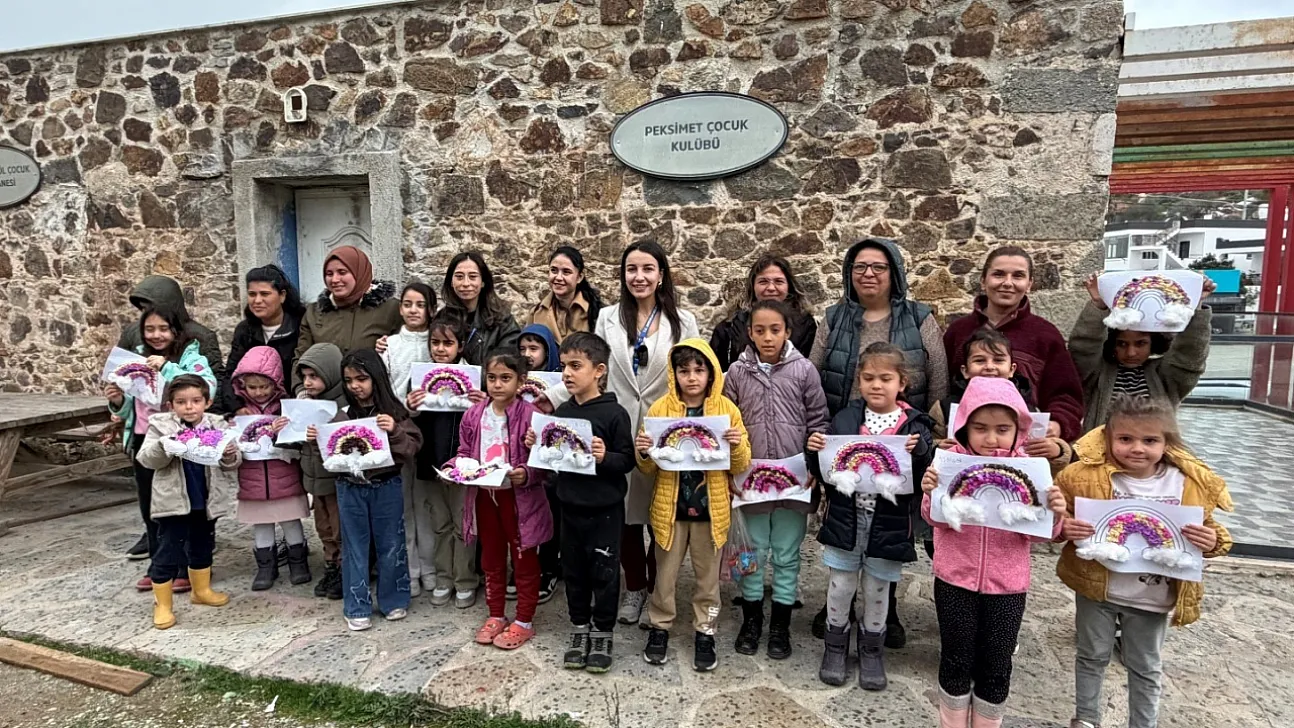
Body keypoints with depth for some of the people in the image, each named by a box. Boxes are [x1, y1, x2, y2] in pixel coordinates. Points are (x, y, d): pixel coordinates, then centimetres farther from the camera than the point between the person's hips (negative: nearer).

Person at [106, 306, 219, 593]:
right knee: (149, 507, 15)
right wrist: (117, 401, -6)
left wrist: (167, 368, -25)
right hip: (143, 442, 6)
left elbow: (208, 388, -25)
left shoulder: (191, 355, -6)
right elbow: (129, 409, 16)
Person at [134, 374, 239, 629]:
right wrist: (164, 446, -31)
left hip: (207, 500, 3)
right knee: (168, 553, 2)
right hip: (174, 501, -3)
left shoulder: (218, 425, -2)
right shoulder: (161, 426, -7)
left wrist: (230, 456, -23)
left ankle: (201, 590, 40)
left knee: (202, 547, 20)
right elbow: (146, 459, -12)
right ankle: (162, 604, 17)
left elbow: (233, 462, 0)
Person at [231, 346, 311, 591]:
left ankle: (298, 562, 28)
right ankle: (265, 567, 29)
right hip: (253, 482, 3)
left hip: (286, 481, -2)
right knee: (260, 527, 15)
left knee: (292, 523, 12)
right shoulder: (240, 411, -1)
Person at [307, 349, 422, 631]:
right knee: (355, 549, 11)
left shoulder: (393, 412, -7)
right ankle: (357, 608, 23)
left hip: (386, 487, -2)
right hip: (350, 489, 2)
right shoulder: (341, 414, 1)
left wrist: (395, 431, -27)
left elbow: (411, 448, -12)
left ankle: (394, 600, 28)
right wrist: (316, 439, -8)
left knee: (390, 545, 10)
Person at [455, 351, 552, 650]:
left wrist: (526, 474, -30)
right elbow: (465, 453, 10)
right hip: (484, 495, 6)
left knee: (524, 559, 10)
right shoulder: (474, 415, 2)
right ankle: (496, 615, 36)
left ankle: (524, 621, 24)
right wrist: (453, 468, -8)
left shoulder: (530, 415, -15)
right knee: (491, 558, 19)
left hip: (520, 497, -5)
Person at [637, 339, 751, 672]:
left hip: (710, 508, 0)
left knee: (707, 575, 14)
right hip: (670, 507, 0)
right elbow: (649, 468, 2)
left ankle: (705, 632, 30)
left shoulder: (726, 409, -4)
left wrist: (737, 445, -21)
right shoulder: (660, 408, -3)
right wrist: (643, 453, -19)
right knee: (665, 573, 14)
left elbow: (740, 466, -1)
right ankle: (659, 627, 32)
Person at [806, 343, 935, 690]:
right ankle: (835, 645, 34)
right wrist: (815, 451, -16)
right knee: (841, 585, 12)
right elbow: (823, 472, 3)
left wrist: (919, 452, -26)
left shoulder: (915, 426, -5)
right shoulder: (844, 419, -1)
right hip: (846, 517, 1)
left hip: (888, 522, -1)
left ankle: (872, 650, 37)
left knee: (877, 589, 15)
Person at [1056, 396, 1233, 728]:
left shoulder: (1190, 483, -9)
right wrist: (1064, 527, -30)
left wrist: (1213, 542, -18)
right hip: (1097, 589, -1)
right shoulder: (1088, 475, -17)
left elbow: (1207, 529, 4)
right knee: (1093, 657, 19)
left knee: (1146, 669, 19)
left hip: (1152, 597, 1)